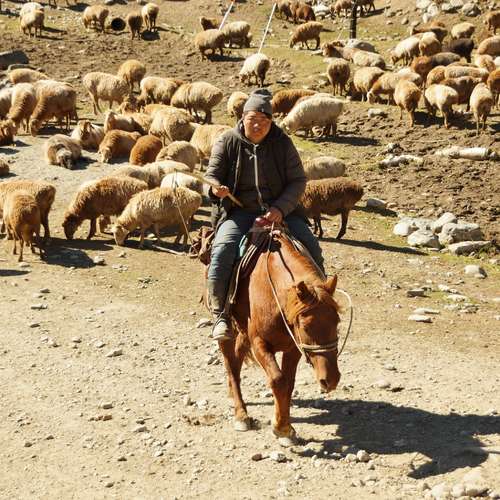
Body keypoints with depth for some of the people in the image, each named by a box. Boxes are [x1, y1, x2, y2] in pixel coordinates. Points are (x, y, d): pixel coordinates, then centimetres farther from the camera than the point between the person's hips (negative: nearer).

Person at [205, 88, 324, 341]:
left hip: (280, 210, 2)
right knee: (223, 251, -28)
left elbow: (298, 181, -1)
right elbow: (211, 176, 2)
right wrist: (216, 188, -25)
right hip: (238, 211, -1)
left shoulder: (282, 143, 1)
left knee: (311, 247, -15)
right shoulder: (227, 142, 1)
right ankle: (220, 315, -15)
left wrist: (280, 208, -18)